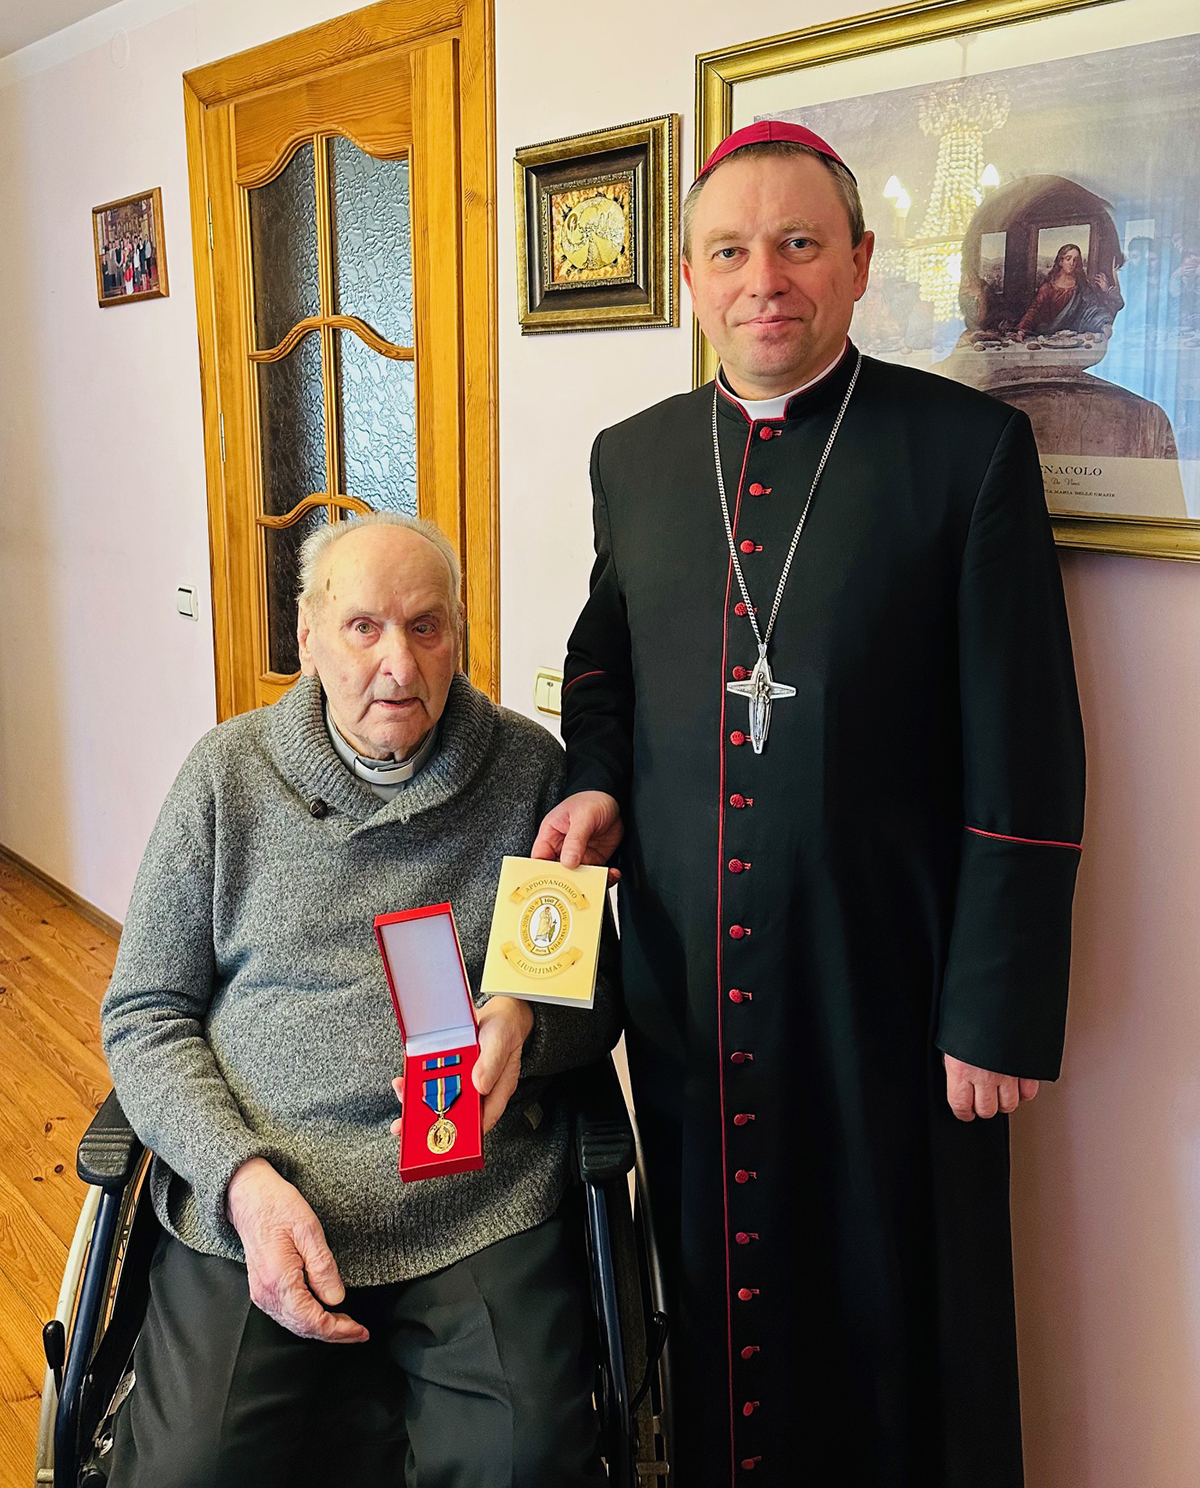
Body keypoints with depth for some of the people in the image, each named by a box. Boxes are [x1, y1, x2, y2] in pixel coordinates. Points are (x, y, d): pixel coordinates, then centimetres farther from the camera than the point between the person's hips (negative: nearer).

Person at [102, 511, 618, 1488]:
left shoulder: (528, 769, 2)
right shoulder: (229, 771, 3)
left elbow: (600, 993, 9)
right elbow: (145, 1014, 5)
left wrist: (529, 1023, -15)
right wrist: (244, 1178, -10)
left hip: (484, 1199, 0)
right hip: (255, 1201, 1)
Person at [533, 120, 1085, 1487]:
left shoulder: (970, 449, -9)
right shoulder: (631, 457, 6)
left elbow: (1024, 764, -10)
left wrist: (999, 1014, -11)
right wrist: (596, 782, -1)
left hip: (887, 986, -4)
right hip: (685, 979, 4)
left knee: (897, 1318, 14)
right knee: (714, 1291, 21)